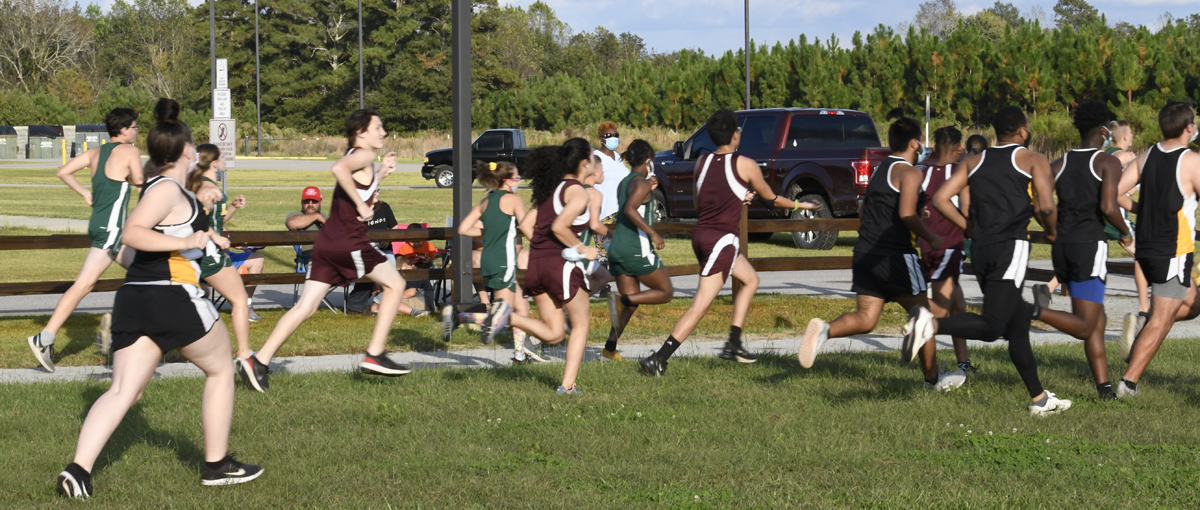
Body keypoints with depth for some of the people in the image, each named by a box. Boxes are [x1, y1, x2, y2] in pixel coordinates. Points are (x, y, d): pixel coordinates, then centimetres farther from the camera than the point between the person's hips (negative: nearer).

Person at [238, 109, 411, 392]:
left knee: (305, 308, 4)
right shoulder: (363, 156, -7)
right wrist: (361, 204, -23)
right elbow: (338, 168, -28)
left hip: (327, 242, 9)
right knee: (395, 284, 7)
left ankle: (259, 361, -4)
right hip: (348, 242, -9)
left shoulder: (357, 158, 23)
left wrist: (382, 173, 25)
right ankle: (374, 355, 4)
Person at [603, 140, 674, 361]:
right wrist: (653, 234, -25)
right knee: (666, 292, 4)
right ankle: (621, 300, -17)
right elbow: (629, 210, -24)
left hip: (617, 249, 8)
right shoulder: (641, 183, -9)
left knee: (632, 303, 12)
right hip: (637, 249, -8)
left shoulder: (623, 184, 16)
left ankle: (610, 347, -4)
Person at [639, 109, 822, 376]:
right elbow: (771, 198, 9)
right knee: (700, 306, -7)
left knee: (750, 279, 24)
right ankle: (659, 358, -15)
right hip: (721, 241, -7)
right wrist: (799, 205, 26)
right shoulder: (746, 165, -7)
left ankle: (734, 344, 20)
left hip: (701, 235, 7)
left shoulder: (702, 163, 7)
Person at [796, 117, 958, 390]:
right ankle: (933, 379, 16)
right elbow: (907, 214, -22)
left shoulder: (880, 170, 18)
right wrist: (931, 239, -9)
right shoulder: (909, 172, -9)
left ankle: (825, 330, -24)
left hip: (866, 253, 7)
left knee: (866, 318, 4)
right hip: (895, 255, -7)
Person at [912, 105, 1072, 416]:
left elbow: (941, 199, 6)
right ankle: (932, 324, -34)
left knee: (1018, 325, 14)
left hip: (980, 250, 6)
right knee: (991, 327, -12)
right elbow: (1046, 206, -10)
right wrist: (1051, 230, 11)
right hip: (1011, 247, -6)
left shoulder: (974, 162, 16)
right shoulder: (1033, 160, 4)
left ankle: (1039, 398, 19)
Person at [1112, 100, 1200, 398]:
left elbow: (1113, 193, 1)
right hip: (1174, 251, -7)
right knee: (1161, 320, -3)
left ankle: (1137, 331, 4)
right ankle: (1129, 383, -8)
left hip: (1146, 248, 7)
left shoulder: (1146, 157, 4)